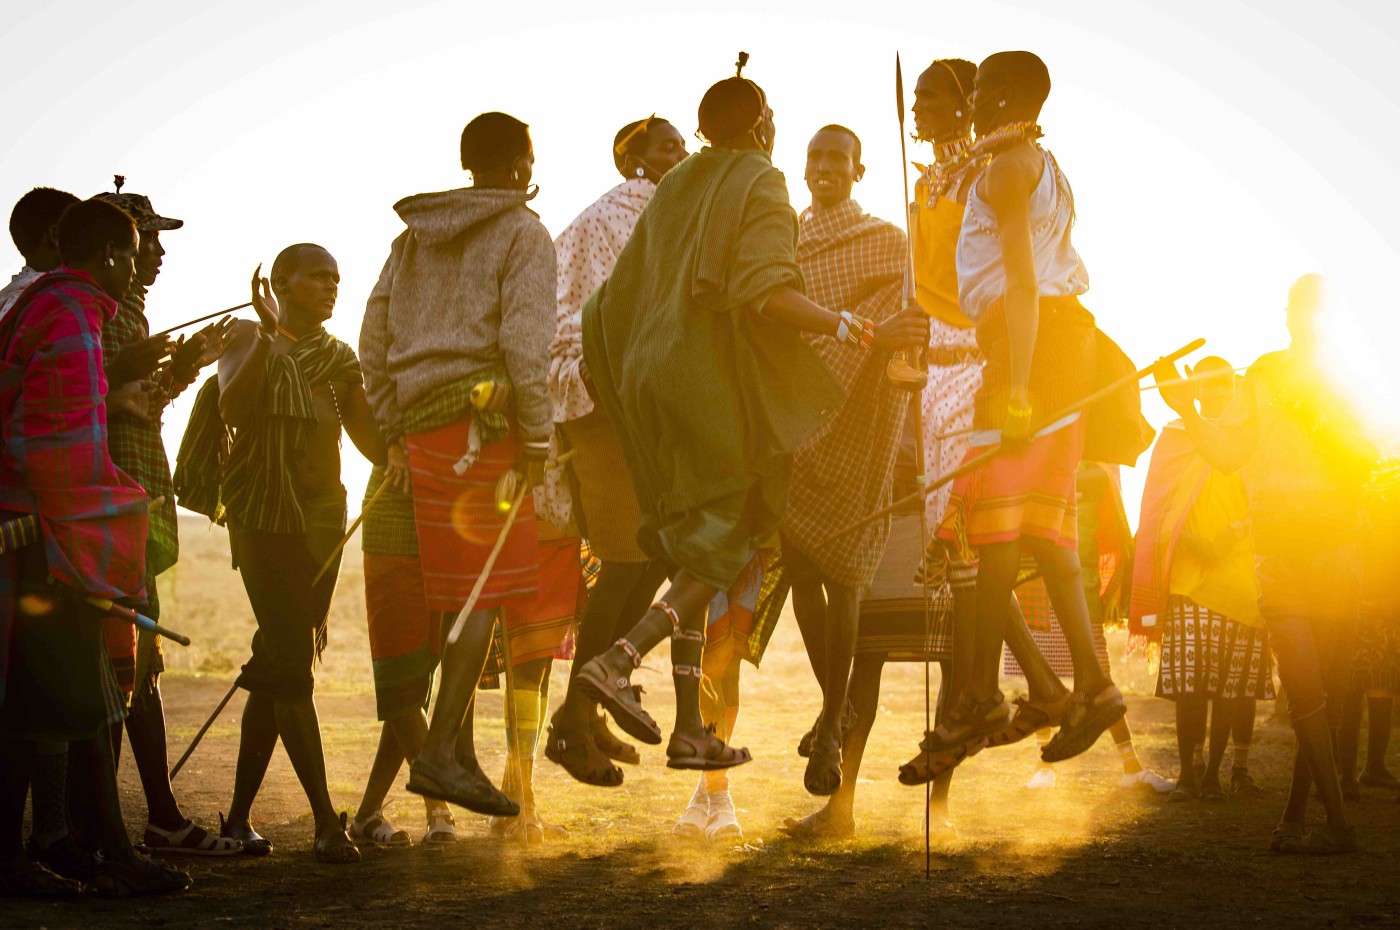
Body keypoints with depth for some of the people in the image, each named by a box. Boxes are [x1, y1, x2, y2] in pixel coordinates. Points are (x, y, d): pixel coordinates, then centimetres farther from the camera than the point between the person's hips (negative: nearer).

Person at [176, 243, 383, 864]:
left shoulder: (338, 358, 14)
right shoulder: (249, 339, -1)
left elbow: (374, 444, 9)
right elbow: (231, 403, -21)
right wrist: (267, 334, -27)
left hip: (322, 519, 6)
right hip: (264, 518, -6)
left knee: (277, 669, 7)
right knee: (291, 667, -12)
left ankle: (239, 815, 14)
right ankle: (326, 822, -13)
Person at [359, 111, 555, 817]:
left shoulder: (415, 236, 19)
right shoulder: (523, 234, -1)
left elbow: (373, 335, 16)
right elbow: (525, 341, -13)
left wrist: (394, 430, 17)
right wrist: (537, 439, -10)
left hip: (423, 429, 7)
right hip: (484, 421, -7)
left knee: (457, 591, 11)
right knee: (487, 591, -7)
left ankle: (458, 751, 11)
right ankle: (440, 751, -13)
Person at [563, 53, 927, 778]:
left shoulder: (676, 188, 17)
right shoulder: (760, 188, -5)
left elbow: (620, 295, 17)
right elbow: (765, 291, -21)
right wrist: (863, 334, -24)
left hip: (655, 376, 8)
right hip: (719, 386, -8)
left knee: (694, 551, 9)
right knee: (722, 551, -2)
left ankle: (689, 728, 5)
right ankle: (617, 662, -21)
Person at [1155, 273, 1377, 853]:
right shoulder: (1263, 377, 12)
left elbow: (1365, 458, -2)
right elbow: (1225, 454, 8)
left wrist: (1317, 416, -13)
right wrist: (1187, 411, -5)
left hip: (1337, 546, 1)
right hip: (1278, 546, -1)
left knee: (1331, 690, 1)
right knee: (1304, 690, -12)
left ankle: (1295, 815, 12)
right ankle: (1337, 822, -10)